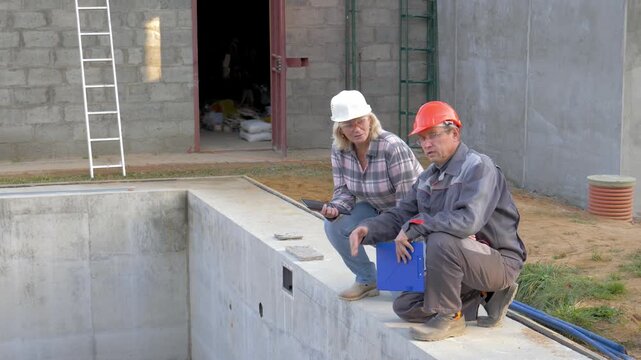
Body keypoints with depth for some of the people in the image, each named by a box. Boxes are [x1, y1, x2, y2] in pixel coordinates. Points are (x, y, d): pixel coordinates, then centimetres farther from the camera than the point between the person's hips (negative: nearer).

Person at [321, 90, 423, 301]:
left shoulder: (392, 147, -29)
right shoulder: (339, 149, -10)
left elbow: (408, 198, -27)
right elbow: (343, 190, -3)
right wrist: (335, 208, -26)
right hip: (375, 210, 6)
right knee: (334, 225, -18)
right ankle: (367, 280, 0)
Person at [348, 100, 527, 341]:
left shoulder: (478, 167, -17)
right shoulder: (428, 178, 11)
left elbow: (469, 220, -32)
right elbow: (401, 215, 9)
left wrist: (415, 227, -26)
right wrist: (368, 229, -12)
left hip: (499, 262, -9)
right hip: (459, 261, 9)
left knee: (441, 240, -35)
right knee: (405, 307, 2)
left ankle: (449, 318, -16)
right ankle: (484, 294, 11)